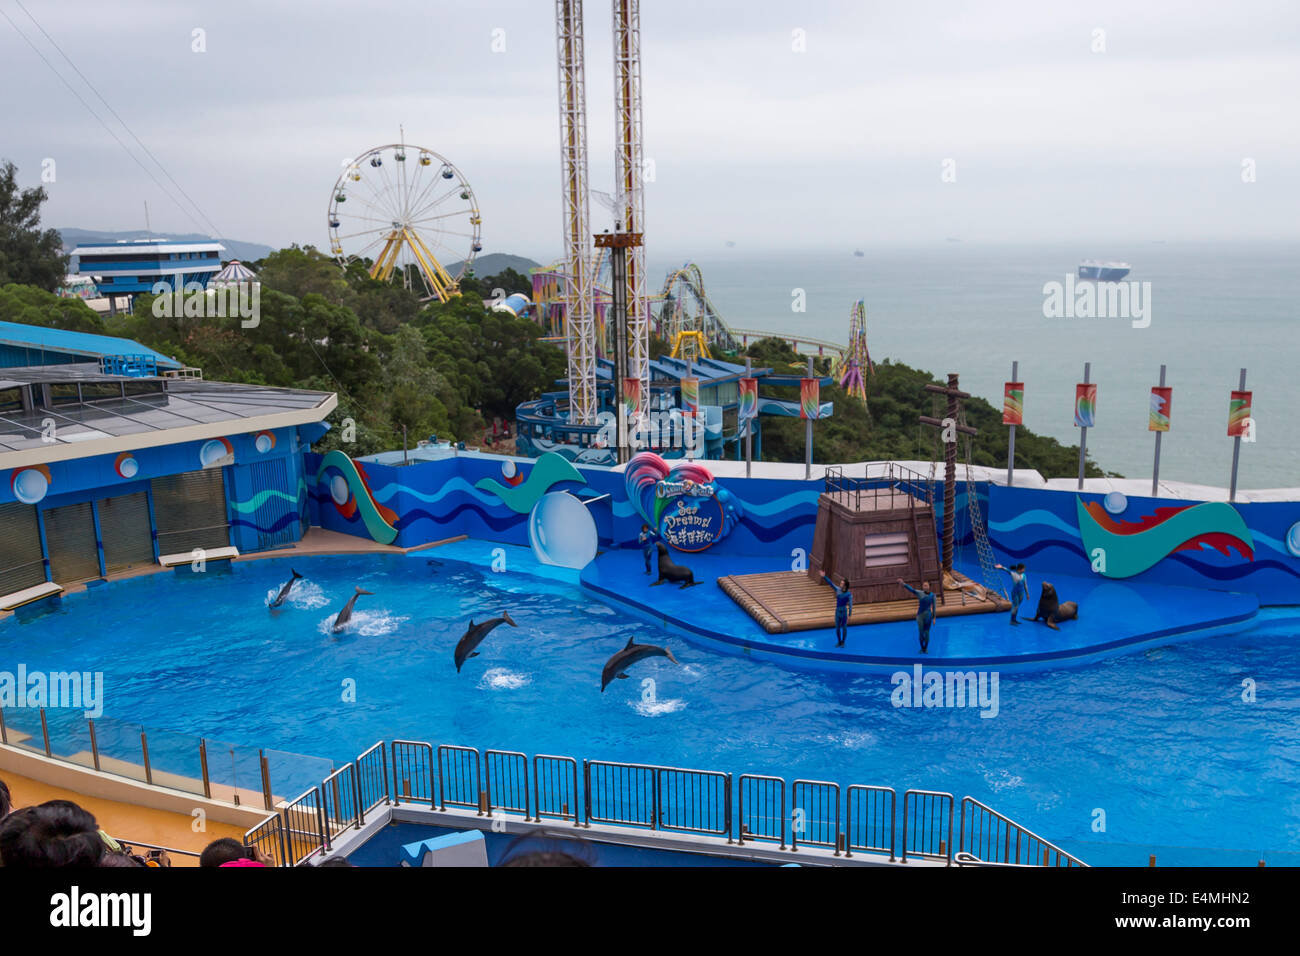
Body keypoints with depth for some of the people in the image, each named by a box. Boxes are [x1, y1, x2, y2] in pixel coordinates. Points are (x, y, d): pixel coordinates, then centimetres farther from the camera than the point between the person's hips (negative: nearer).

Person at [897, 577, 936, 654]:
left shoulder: (932, 595, -2)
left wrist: (934, 618, 3)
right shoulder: (919, 593, -6)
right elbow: (911, 589, -21)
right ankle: (922, 648, 23)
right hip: (920, 615, 0)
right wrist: (903, 584, -37)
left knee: (927, 633, 4)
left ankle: (926, 648, 22)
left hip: (928, 615, 0)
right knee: (921, 633, 1)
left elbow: (933, 607, 3)